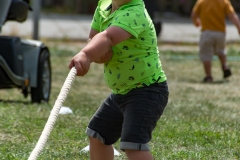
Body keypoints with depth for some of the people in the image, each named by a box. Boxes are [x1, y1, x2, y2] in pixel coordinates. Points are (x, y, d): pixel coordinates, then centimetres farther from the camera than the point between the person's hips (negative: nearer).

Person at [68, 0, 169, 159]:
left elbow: (107, 38, -45)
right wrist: (98, 54, -24)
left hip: (147, 89, -9)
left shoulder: (134, 14, -27)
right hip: (121, 91, 9)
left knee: (133, 144, -27)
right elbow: (93, 40, 1)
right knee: (97, 136, 22)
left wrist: (85, 55, -63)